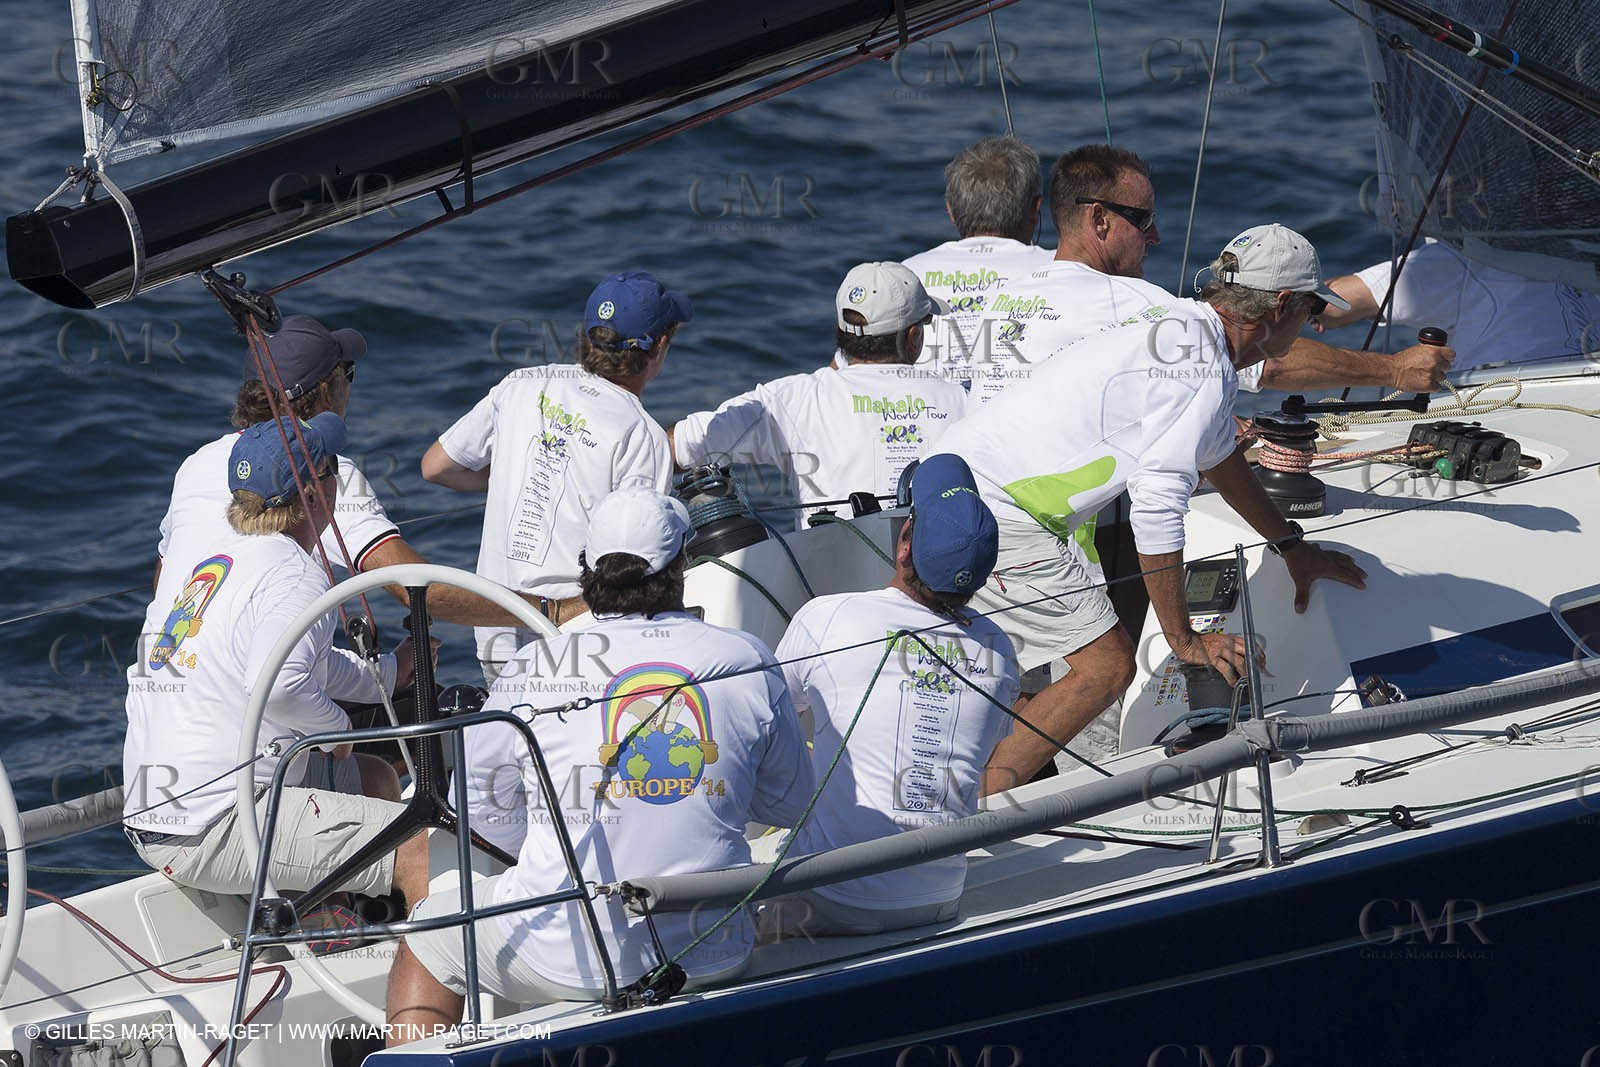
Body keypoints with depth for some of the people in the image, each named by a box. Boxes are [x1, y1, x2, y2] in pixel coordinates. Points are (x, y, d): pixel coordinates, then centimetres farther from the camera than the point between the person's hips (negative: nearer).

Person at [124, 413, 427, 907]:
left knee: (374, 779, 24)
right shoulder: (296, 578, -13)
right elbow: (277, 684, -31)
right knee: (425, 849, -15)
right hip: (213, 833, -10)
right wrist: (337, 725, -12)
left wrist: (383, 673, 27)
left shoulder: (192, 547, 13)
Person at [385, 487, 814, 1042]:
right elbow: (790, 804, 8)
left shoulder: (535, 668, -7)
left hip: (566, 959, -2)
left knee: (426, 939, 25)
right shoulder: (750, 662, -3)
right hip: (711, 962, 2)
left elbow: (482, 805, 5)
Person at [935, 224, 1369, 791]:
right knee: (1105, 667, -8)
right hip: (991, 511, -10)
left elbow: (1219, 457, 34)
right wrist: (1185, 640, -12)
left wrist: (1293, 547, 45)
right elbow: (1158, 504, -20)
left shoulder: (1187, 326, 16)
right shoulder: (1203, 367, -17)